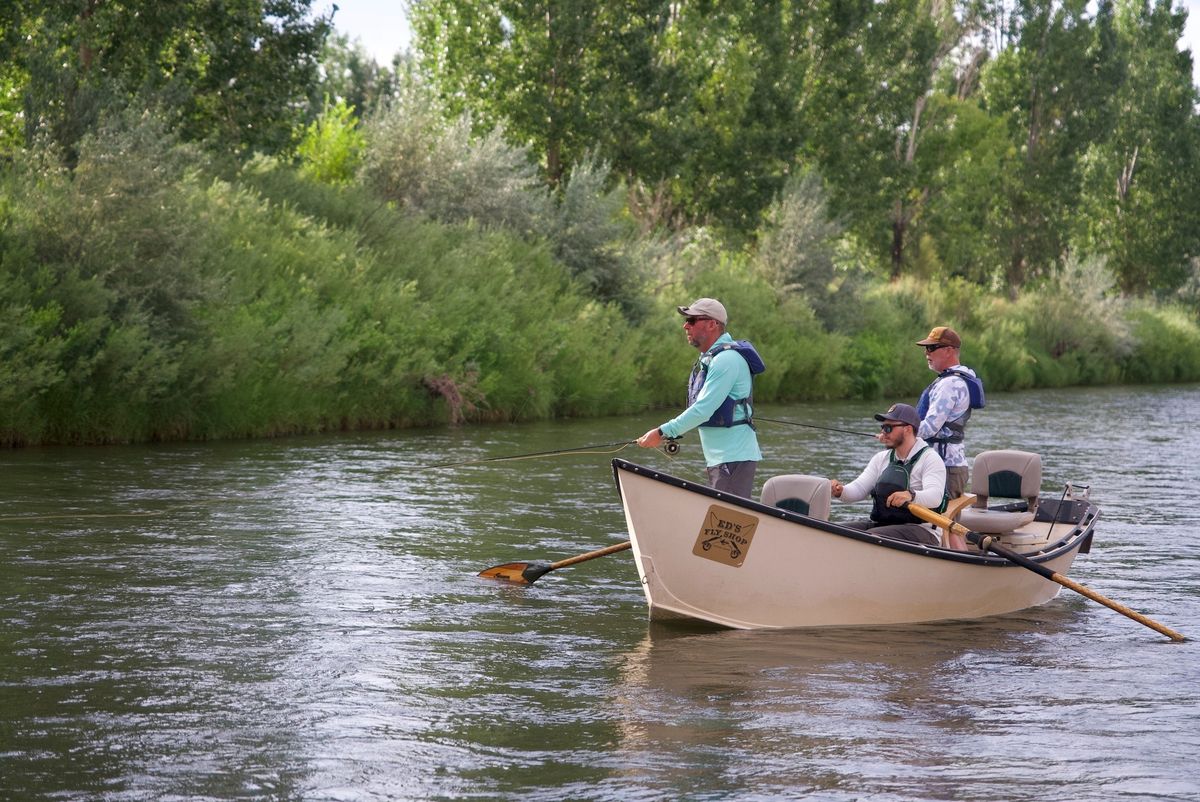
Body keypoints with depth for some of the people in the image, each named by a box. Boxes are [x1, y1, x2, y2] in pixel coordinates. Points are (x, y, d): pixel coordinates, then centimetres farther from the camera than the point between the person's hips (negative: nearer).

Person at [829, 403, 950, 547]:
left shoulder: (930, 458, -5)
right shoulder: (881, 459, 17)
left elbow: (935, 497, -22)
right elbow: (858, 489, 7)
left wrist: (911, 496, -44)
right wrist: (841, 491, -17)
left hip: (919, 529, -6)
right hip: (879, 523, 6)